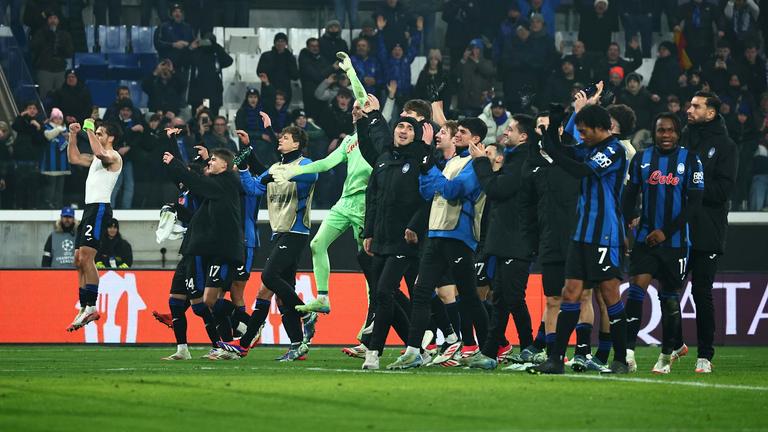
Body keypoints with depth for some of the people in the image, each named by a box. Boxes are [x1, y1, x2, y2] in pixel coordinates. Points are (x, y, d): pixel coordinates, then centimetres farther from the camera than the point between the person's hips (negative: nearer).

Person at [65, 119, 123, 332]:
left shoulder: (113, 157, -7)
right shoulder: (97, 158, 23)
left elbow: (100, 153, -29)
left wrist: (90, 130, -18)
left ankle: (91, 307, -19)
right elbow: (74, 158, 31)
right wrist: (73, 136, 19)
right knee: (79, 260, 8)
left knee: (86, 257, -18)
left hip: (99, 208, -10)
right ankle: (84, 308, 9)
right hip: (89, 208, 10)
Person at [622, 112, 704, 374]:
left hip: (675, 241, -1)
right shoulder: (641, 159, 6)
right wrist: (626, 224, -7)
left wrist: (666, 232, -12)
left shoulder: (690, 160, -1)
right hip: (645, 239, 1)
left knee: (670, 298, 7)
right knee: (636, 288, -13)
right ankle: (628, 352, -16)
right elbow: (629, 196, 9)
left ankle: (667, 354, 21)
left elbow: (694, 202, -6)